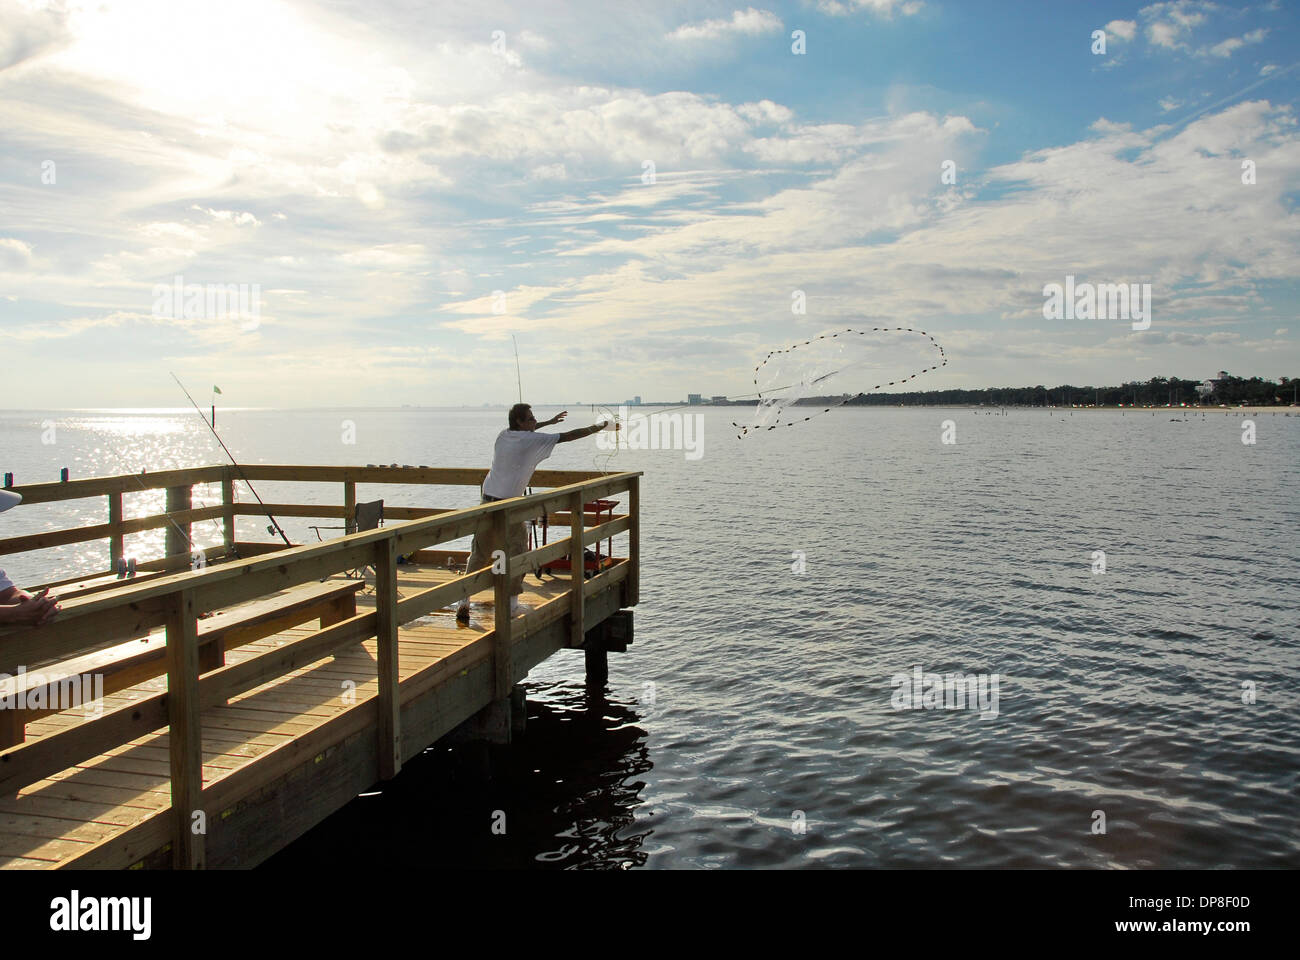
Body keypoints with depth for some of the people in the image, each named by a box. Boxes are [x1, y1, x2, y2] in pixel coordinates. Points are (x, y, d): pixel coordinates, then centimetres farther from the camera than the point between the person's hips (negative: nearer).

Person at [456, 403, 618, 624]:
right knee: (517, 553, 8)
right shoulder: (532, 440, -8)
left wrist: (549, 422, 41)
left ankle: (464, 602, 9)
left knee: (479, 554, 11)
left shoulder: (503, 435, 11)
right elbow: (568, 436, -4)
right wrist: (598, 428, 6)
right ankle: (512, 603, 10)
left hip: (488, 500, 6)